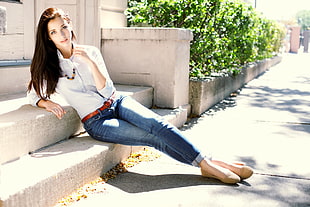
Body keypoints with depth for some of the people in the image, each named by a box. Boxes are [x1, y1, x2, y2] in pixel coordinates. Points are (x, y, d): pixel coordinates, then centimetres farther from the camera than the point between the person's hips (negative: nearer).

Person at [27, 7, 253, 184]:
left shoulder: (90, 52, 3)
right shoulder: (47, 67, -1)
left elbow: (107, 91, -3)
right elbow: (33, 95, 8)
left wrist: (90, 62, -16)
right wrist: (47, 103, -14)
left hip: (117, 103, 3)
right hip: (97, 122, -2)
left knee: (156, 124, -27)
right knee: (154, 138, -20)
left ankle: (208, 163, -27)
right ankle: (207, 165, -20)